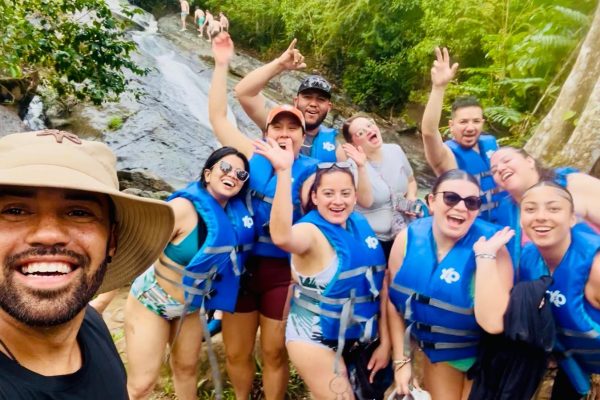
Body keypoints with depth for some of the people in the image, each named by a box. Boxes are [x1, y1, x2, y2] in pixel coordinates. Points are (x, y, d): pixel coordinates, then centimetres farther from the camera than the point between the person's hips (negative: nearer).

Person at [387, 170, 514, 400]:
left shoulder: (489, 244, -24)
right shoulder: (409, 238, -15)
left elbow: (493, 323, -34)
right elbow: (395, 301, -4)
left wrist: (484, 255, -36)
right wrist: (401, 360, -1)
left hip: (485, 355, -2)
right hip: (437, 351, 3)